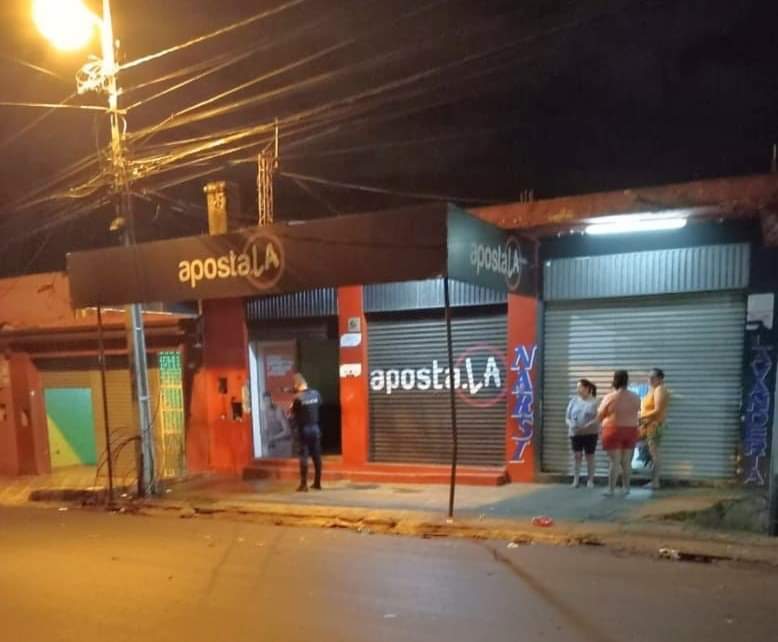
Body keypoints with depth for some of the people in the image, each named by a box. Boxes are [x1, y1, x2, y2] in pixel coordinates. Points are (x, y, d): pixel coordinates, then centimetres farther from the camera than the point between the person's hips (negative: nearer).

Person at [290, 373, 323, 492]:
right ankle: (317, 483, 15)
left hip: (304, 429, -4)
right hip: (315, 427, 4)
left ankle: (304, 485, 0)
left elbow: (293, 414, -6)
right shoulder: (316, 393, -1)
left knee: (304, 456, 0)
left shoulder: (298, 398, -14)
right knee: (316, 455, 9)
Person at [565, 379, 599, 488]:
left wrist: (586, 426, -23)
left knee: (590, 457, 6)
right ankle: (576, 480, 6)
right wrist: (571, 424, -14)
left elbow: (597, 418, -11)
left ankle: (590, 480, 16)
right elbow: (567, 417, 7)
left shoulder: (594, 402, -4)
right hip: (575, 433, 2)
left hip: (590, 433, -2)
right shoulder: (574, 400, 6)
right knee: (577, 456, 0)